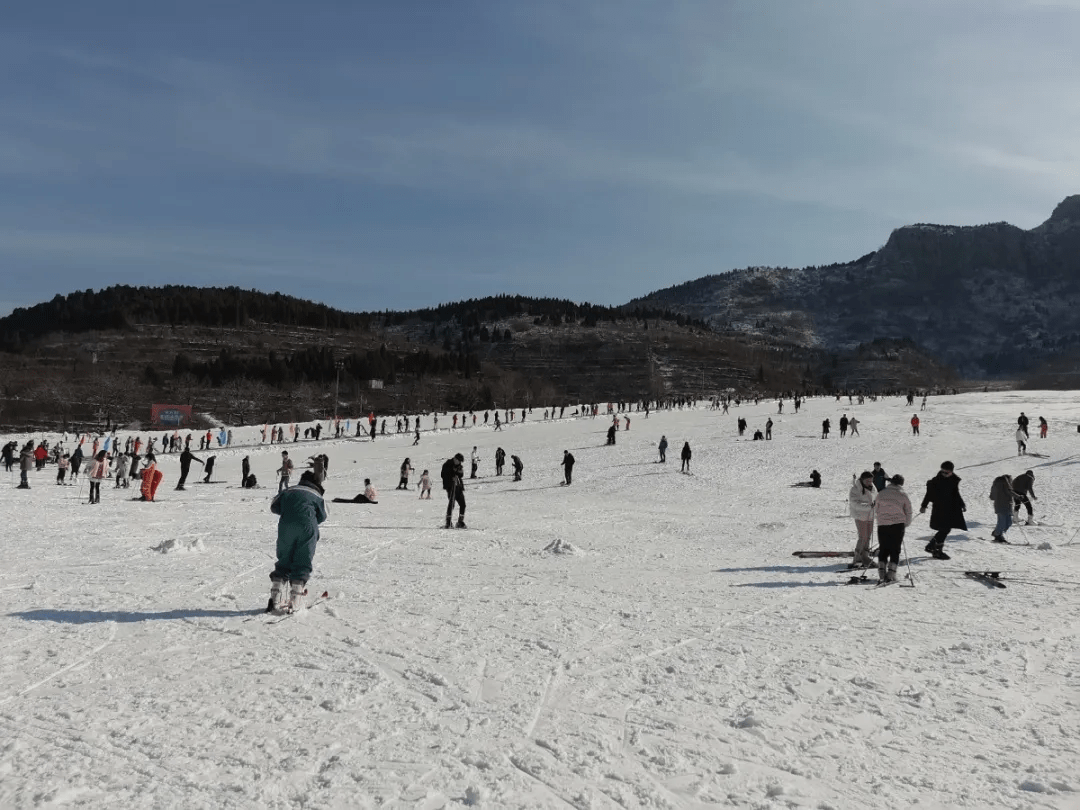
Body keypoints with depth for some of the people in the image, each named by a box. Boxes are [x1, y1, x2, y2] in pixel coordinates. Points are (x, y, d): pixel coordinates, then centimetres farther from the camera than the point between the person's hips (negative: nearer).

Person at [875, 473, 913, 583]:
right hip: (898, 525, -1)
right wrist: (905, 524, 19)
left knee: (883, 549, 10)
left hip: (882, 525, 2)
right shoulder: (903, 495, 0)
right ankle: (891, 574, -1)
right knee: (895, 550, 6)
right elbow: (909, 513, 4)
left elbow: (876, 510, 10)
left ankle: (882, 573, 3)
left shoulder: (881, 494, 5)